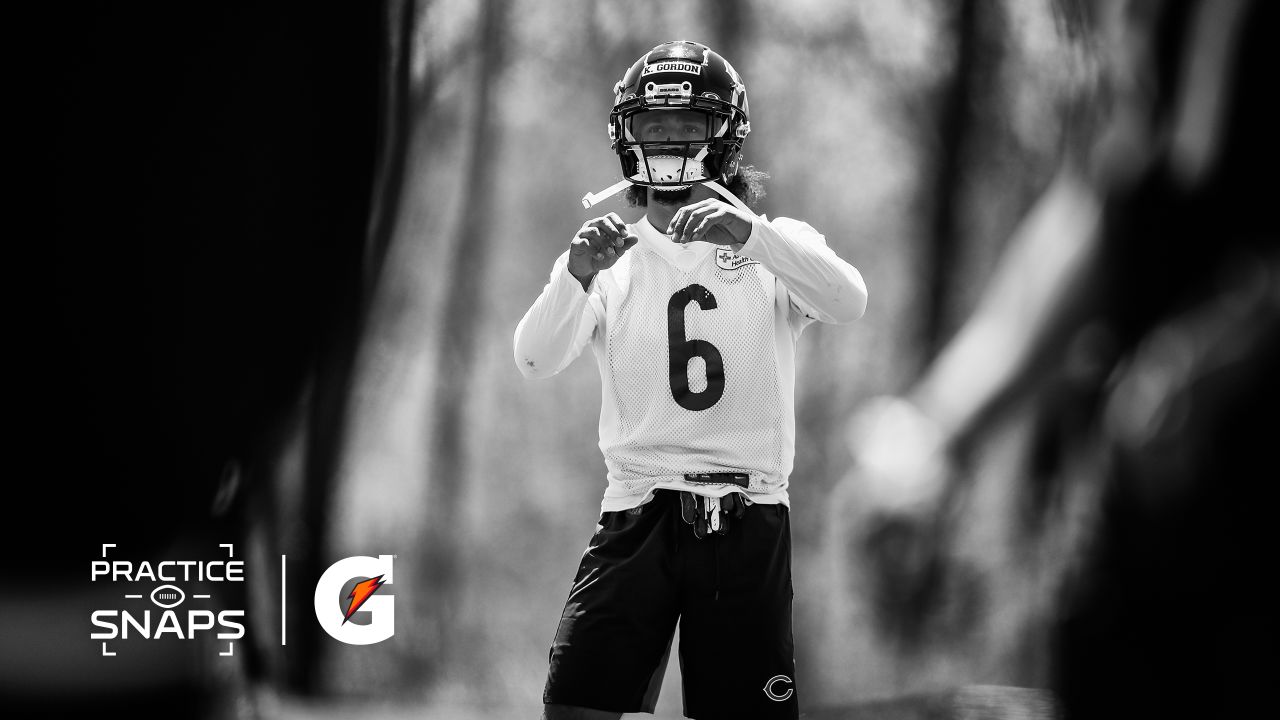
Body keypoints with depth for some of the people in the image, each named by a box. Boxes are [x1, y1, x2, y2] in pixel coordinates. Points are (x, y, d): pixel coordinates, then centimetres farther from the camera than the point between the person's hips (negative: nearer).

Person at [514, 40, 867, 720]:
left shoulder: (773, 246, 6)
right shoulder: (611, 259, 9)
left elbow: (849, 301, -15)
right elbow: (536, 358, -6)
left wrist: (749, 232, -30)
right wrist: (575, 275, -26)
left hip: (748, 523, -1)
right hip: (637, 511, 1)